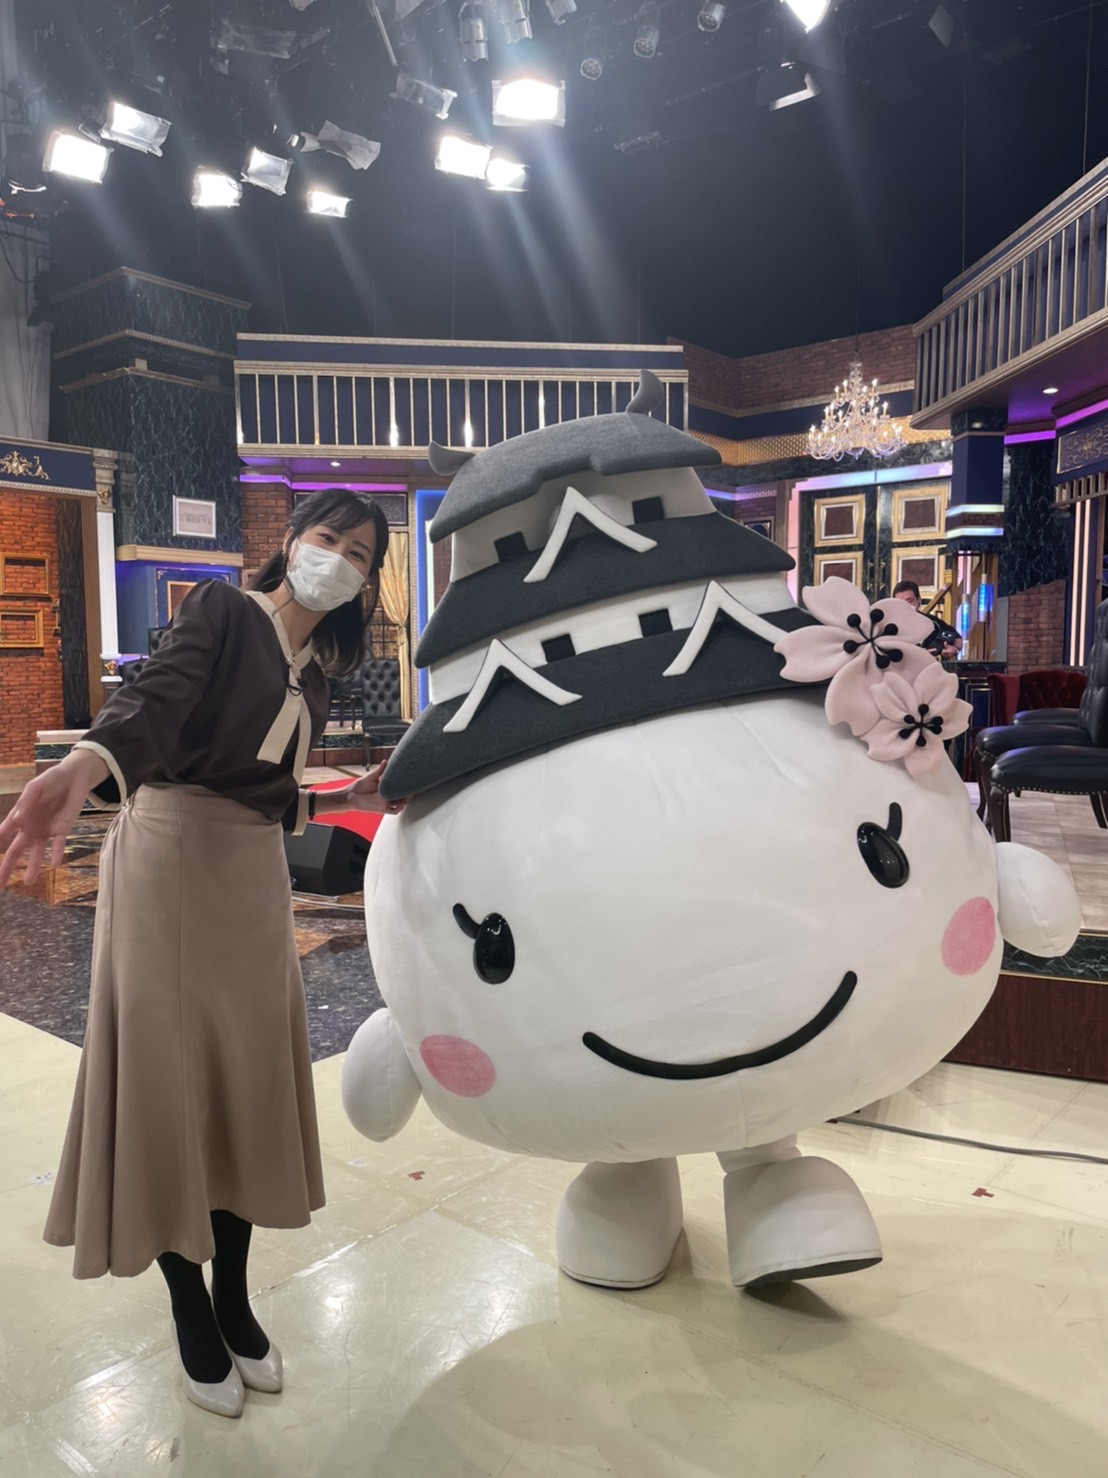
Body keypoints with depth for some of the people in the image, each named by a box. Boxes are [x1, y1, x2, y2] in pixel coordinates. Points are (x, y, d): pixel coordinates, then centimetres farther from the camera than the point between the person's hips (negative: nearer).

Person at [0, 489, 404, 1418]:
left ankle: (234, 1302, 27)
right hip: (171, 856, -6)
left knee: (247, 1080, 11)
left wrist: (347, 801, 10)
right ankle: (192, 1317, 20)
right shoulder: (223, 609, -6)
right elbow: (158, 699, -26)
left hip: (255, 874, 7)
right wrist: (87, 764, -44)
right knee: (168, 1080, 1)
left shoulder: (316, 674, 13)